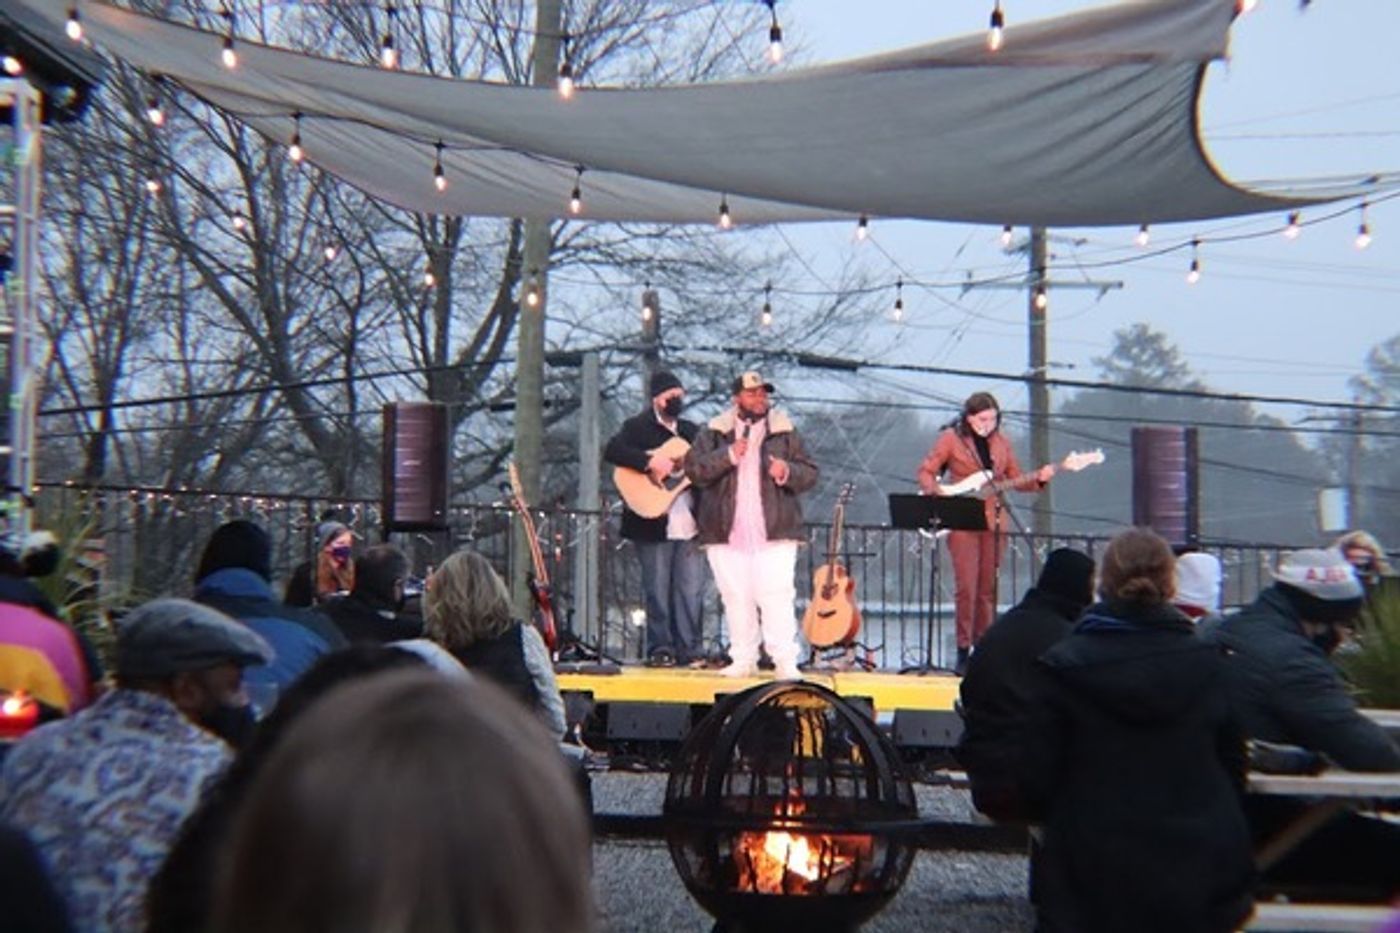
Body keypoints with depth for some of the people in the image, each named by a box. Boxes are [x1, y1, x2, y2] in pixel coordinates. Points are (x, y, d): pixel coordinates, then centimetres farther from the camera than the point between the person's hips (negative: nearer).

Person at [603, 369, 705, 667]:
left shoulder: (690, 431, 19)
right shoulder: (638, 427, 1)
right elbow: (612, 451, -16)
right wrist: (651, 462, -24)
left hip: (689, 523, 5)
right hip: (654, 524, -5)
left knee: (692, 592, 2)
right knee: (658, 592, 0)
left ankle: (689, 649, 8)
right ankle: (660, 650, 7)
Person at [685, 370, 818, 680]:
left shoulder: (784, 431, 11)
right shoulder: (715, 432, 9)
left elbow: (810, 474, 9)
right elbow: (694, 469, -2)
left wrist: (787, 471, -12)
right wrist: (729, 455, -14)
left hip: (774, 530, -1)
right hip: (727, 532, 1)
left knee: (776, 595, -10)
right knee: (736, 597, 4)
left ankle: (785, 661, -9)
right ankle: (743, 660, 12)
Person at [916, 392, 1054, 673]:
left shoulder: (1000, 442, 12)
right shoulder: (951, 438, 0)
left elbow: (1015, 479, 14)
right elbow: (926, 472, 1)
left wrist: (1038, 478, -3)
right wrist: (939, 496, -14)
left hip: (994, 521, 4)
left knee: (988, 588, 5)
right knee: (966, 587, -10)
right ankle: (963, 651, -4)